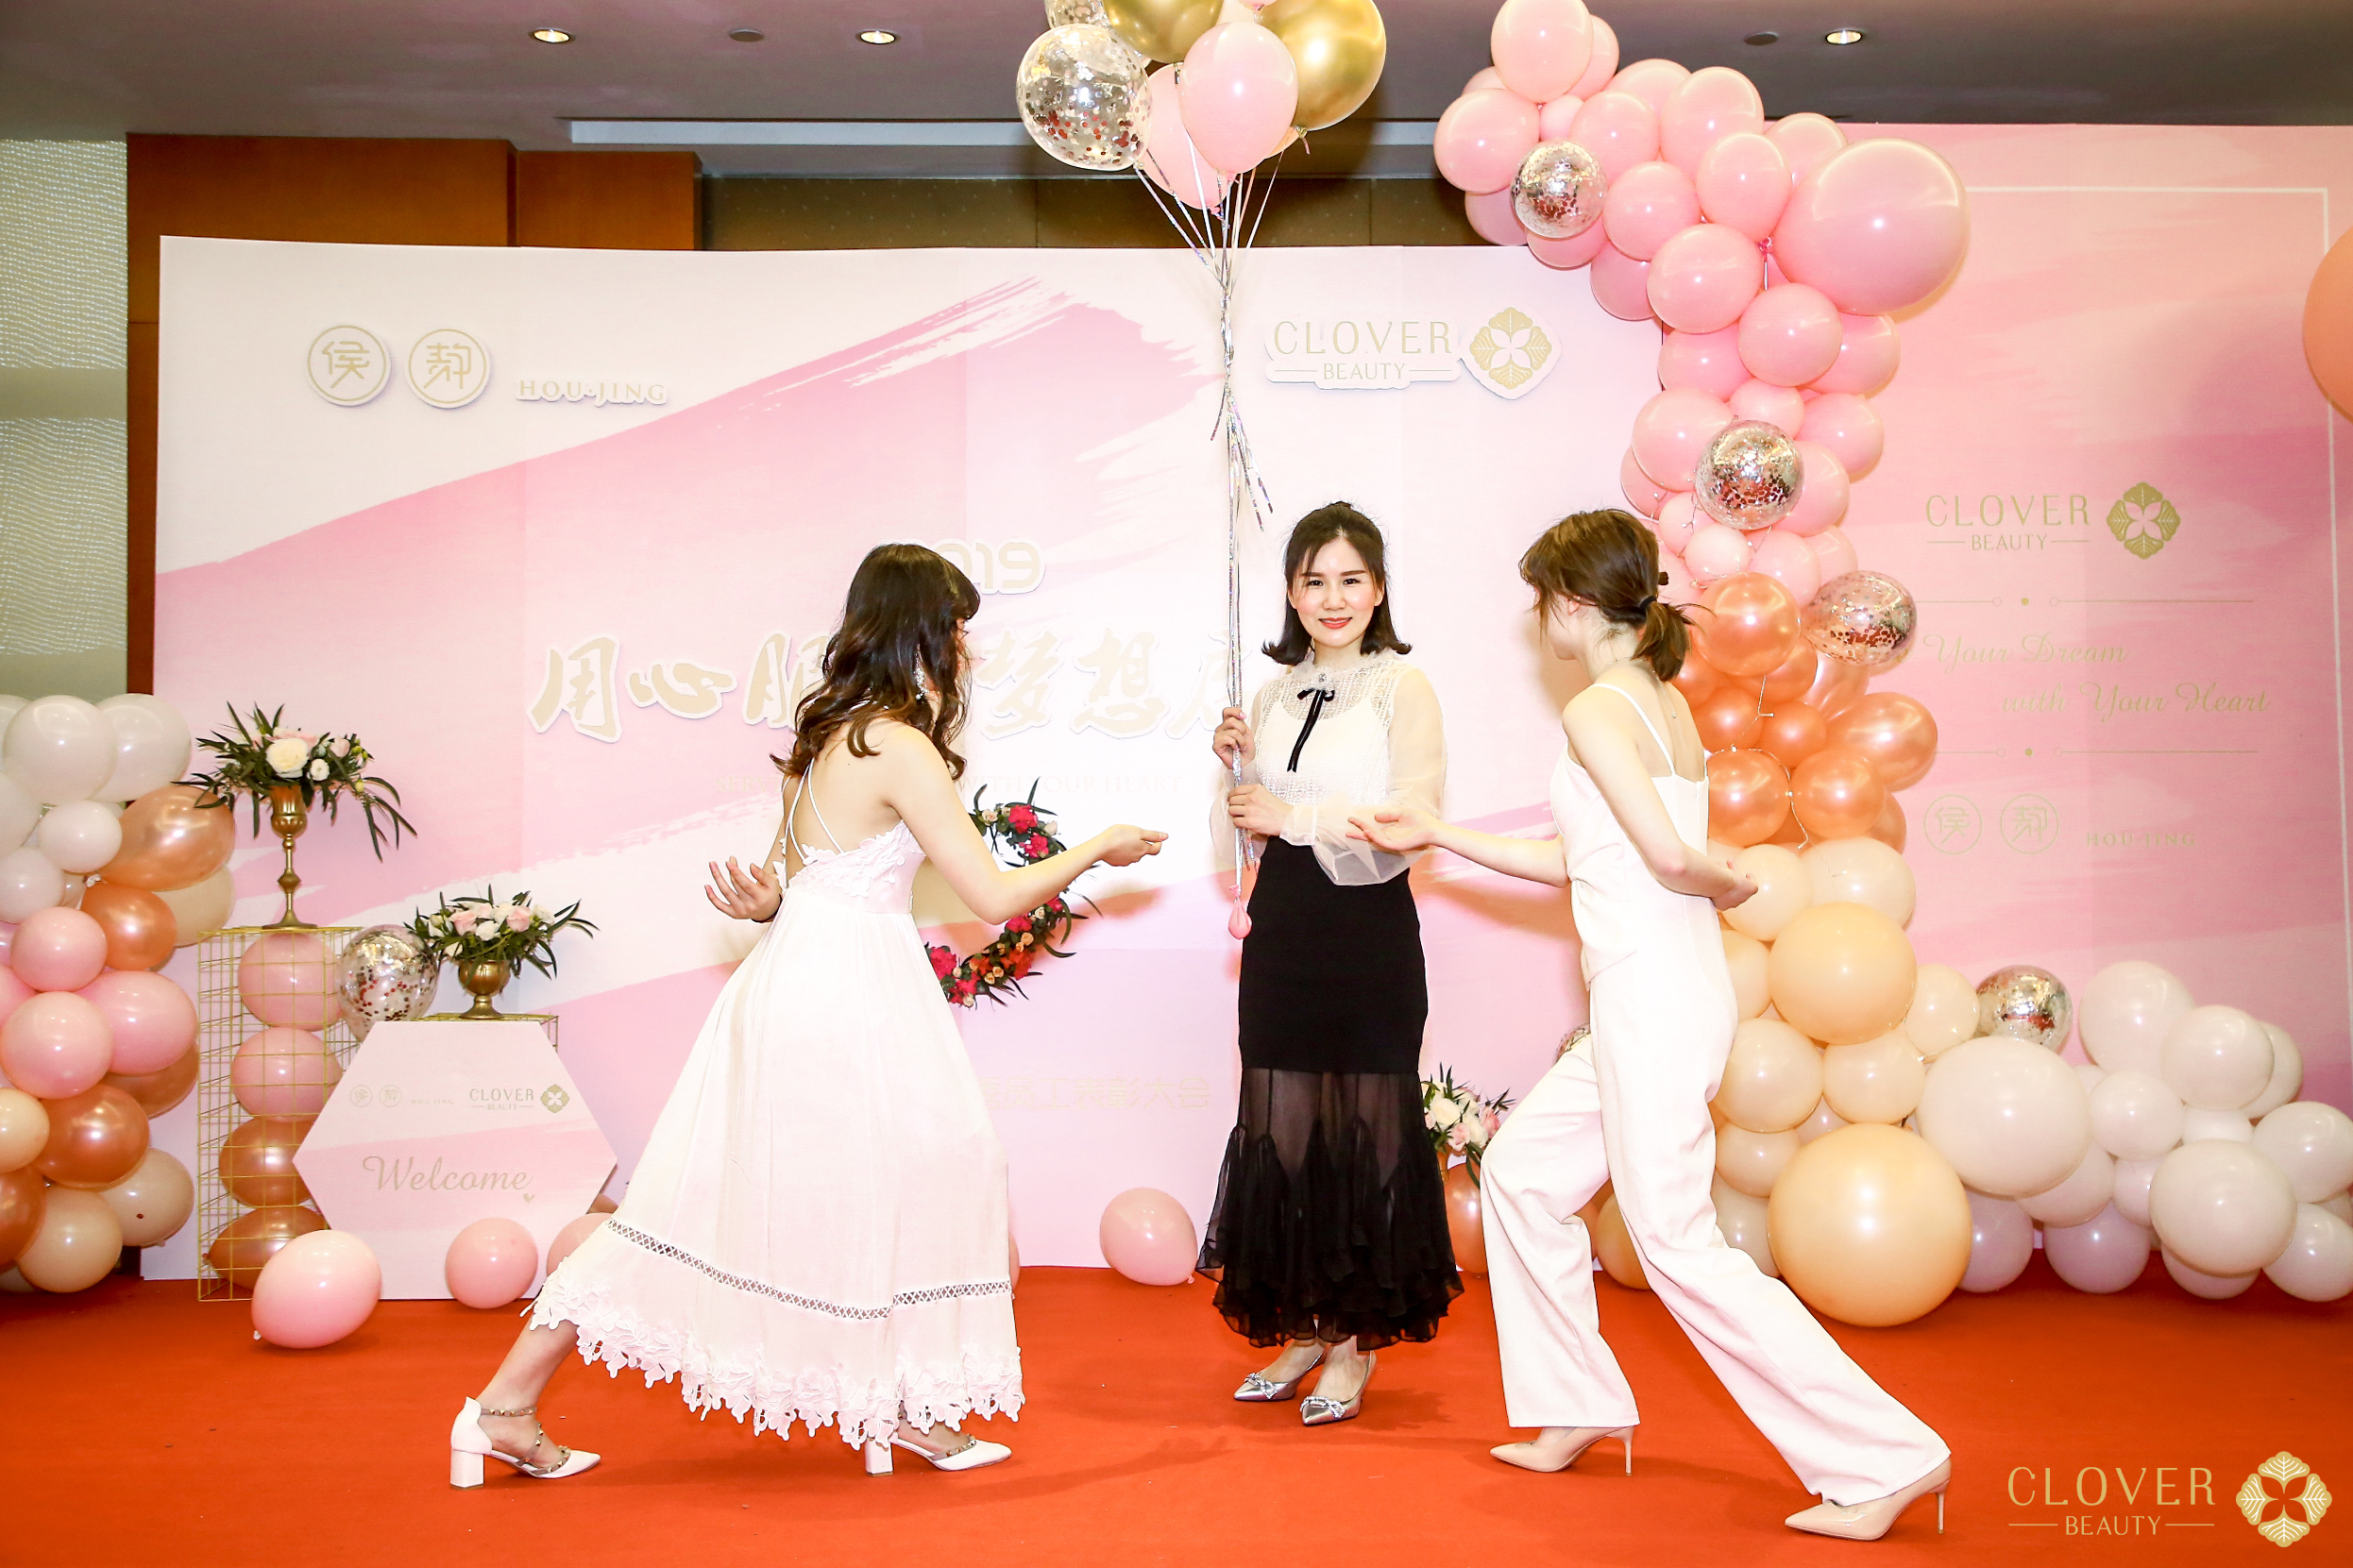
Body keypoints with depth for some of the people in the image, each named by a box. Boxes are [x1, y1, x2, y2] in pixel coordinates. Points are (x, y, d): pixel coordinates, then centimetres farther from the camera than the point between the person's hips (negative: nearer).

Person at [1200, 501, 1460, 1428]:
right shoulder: (1277, 688, 11)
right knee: (1283, 1130, 9)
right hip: (1283, 928, 6)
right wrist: (1240, 767, -3)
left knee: (1363, 1131, 2)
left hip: (1368, 934, -5)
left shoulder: (1402, 686, -6)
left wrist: (1298, 816, -18)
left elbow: (1414, 822, -15)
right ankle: (1307, 1326, 23)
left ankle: (1358, 1339, 15)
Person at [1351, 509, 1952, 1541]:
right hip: (1669, 997, 10)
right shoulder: (1666, 702, 15)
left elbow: (1669, 856, -24)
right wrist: (1437, 835, 22)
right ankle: (1578, 1411, 26)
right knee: (1524, 1169, 19)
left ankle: (1886, 1456, 0)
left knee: (1676, 1243, -5)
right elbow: (1581, 861, 19)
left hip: (1653, 1002, -10)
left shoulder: (1597, 710, -14)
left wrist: (1729, 885, -1)